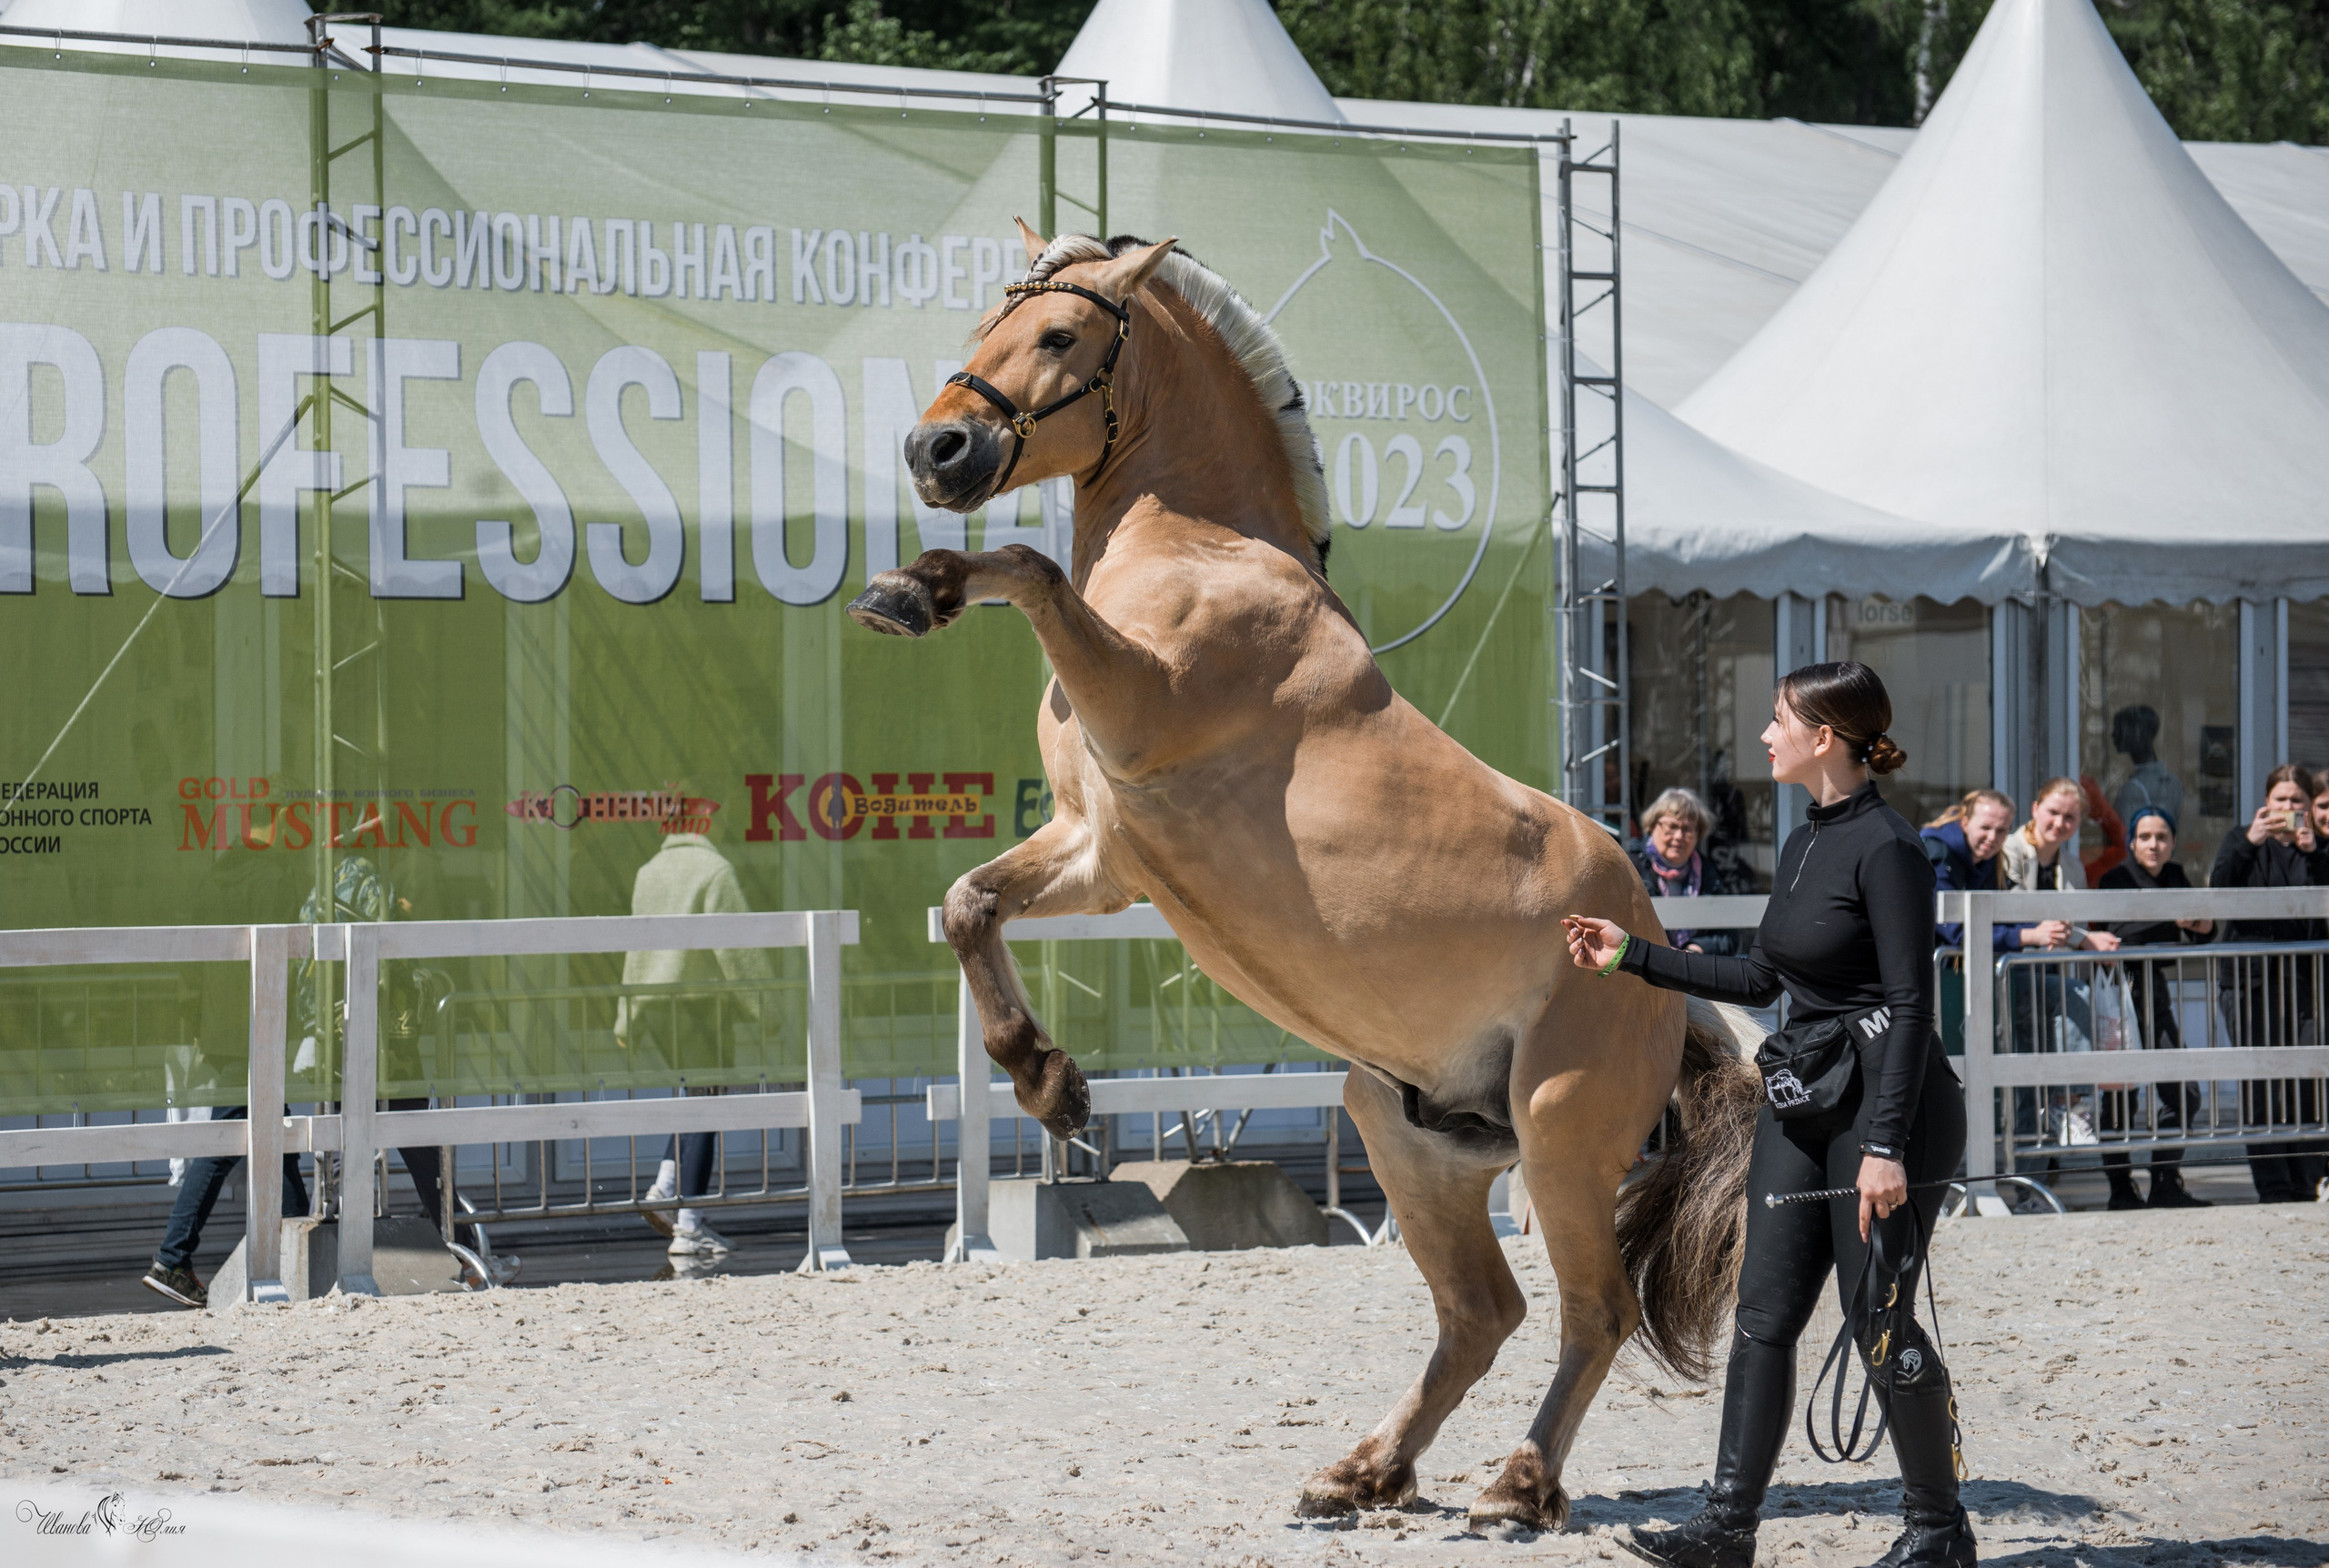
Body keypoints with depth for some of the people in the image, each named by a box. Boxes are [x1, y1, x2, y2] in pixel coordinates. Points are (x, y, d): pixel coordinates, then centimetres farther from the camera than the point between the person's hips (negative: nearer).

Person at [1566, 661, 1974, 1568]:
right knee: (1765, 1313, 5)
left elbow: (1910, 1006, -19)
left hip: (1890, 1106, -9)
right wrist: (1633, 959, 21)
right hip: (1803, 1104, 9)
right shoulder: (1803, 846, 11)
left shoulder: (1886, 850, -15)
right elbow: (1761, 980, 20)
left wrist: (1885, 1146, -24)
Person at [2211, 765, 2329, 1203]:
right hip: (2251, 979, -1)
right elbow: (2218, 890, -4)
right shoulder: (2241, 841, 12)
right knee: (2260, 1088, -5)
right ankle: (2274, 1189, -4)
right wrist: (2249, 844, -15)